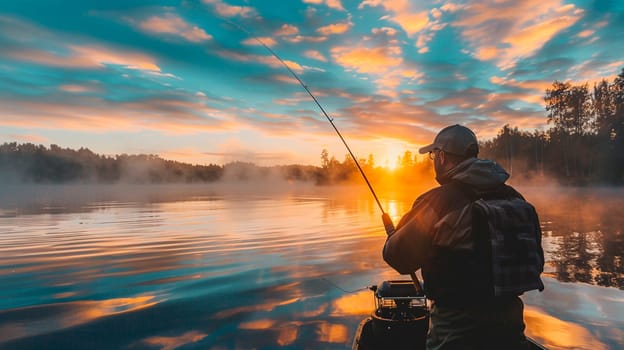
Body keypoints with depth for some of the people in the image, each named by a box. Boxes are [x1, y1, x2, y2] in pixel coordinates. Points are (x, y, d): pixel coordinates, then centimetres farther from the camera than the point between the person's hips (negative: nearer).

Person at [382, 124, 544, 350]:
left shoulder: (437, 202, -20)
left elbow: (398, 257, -14)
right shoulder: (513, 198, -1)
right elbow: (535, 264, 8)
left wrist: (393, 236, 8)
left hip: (456, 332, -5)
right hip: (510, 326, 6)